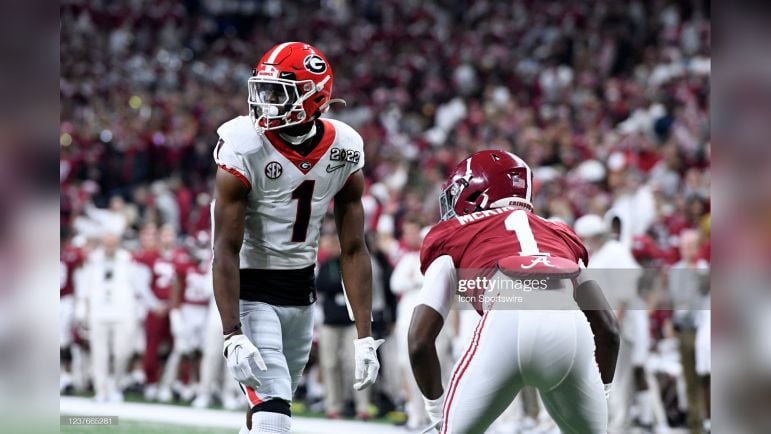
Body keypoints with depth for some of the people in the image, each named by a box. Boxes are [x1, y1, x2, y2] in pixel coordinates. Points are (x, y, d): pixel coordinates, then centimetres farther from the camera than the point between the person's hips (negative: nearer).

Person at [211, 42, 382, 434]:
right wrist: (232, 336, -26)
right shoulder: (244, 147, -19)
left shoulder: (344, 150, -5)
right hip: (251, 288, -5)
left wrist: (364, 337, -6)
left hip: (301, 290, 5)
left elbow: (353, 249, -1)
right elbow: (226, 249, -19)